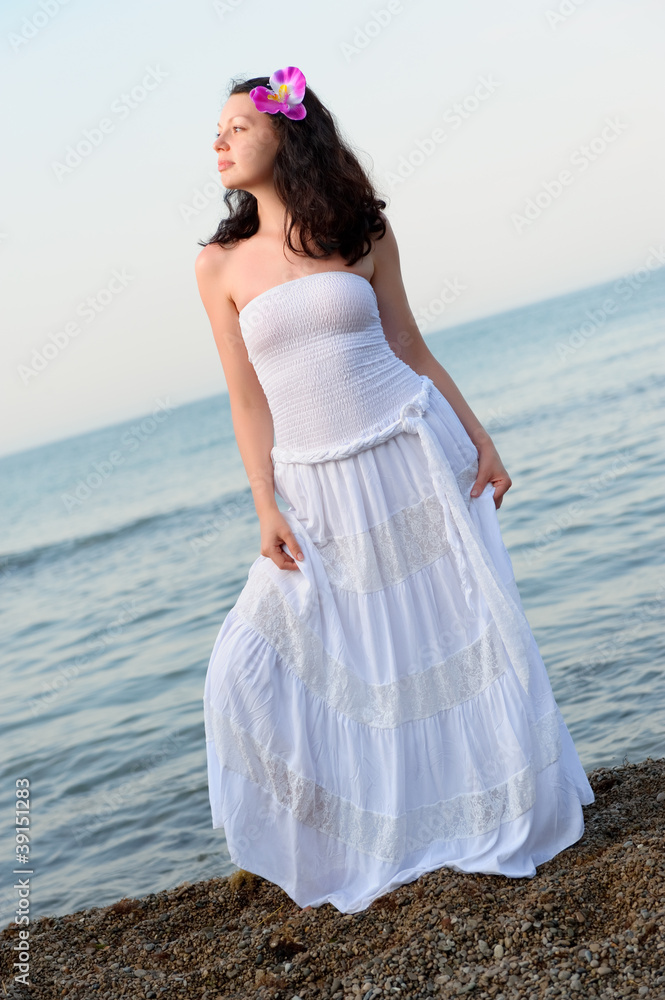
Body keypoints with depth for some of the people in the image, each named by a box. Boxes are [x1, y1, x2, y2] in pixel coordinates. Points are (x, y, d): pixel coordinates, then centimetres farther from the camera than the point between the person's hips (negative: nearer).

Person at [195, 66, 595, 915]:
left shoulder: (361, 233, 2)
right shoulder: (221, 264, 3)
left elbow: (412, 351, 6)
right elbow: (248, 400, 1)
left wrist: (479, 441, 1)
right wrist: (267, 511, -5)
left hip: (414, 457, -1)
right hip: (318, 488, 1)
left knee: (463, 634, 3)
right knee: (257, 664, -6)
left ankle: (511, 815, 26)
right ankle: (352, 850, 15)